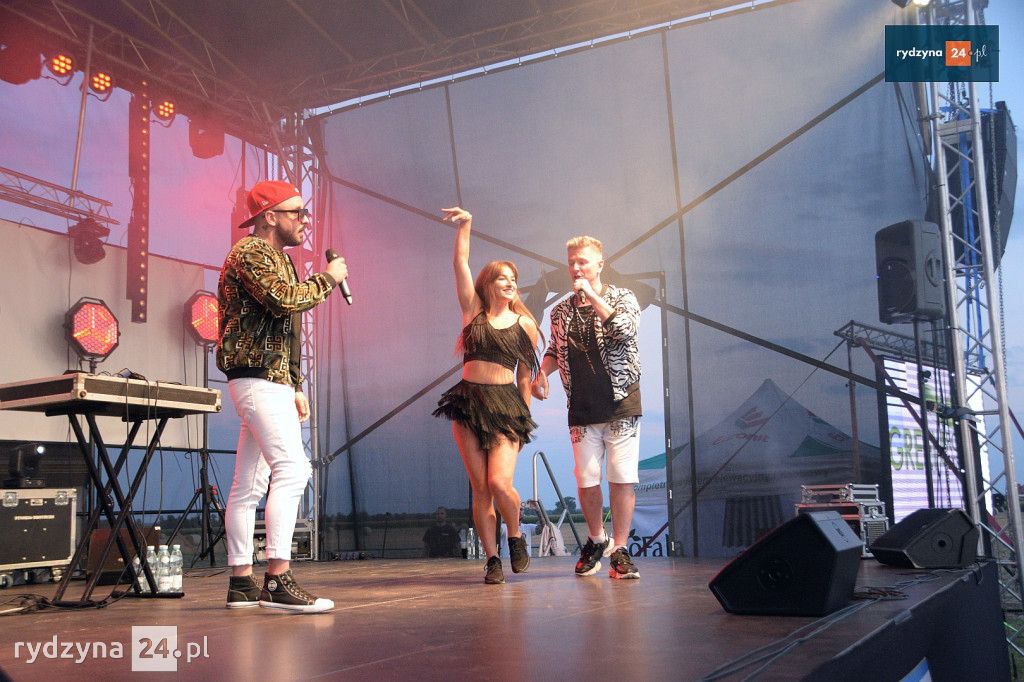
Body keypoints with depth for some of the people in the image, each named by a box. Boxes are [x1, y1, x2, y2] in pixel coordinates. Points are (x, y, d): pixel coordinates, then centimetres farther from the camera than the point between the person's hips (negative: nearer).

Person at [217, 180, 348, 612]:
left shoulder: (277, 257, 24)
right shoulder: (251, 251, -6)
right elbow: (284, 300, -22)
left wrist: (295, 388, 21)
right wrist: (327, 278, -6)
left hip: (271, 381, 10)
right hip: (256, 377, -10)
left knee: (249, 484, 8)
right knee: (291, 467, -20)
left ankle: (241, 582, 11)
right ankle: (277, 581, -23)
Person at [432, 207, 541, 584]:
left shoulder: (524, 324, 6)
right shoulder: (473, 310, 7)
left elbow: (525, 374, 8)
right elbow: (460, 264, 2)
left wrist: (525, 417, 8)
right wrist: (465, 225, -5)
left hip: (505, 404, -1)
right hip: (468, 402, 2)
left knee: (500, 483, -14)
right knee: (480, 487, 2)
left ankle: (516, 535, 16)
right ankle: (492, 559, 11)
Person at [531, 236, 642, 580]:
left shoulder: (622, 297, 1)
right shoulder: (561, 311, 11)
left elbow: (624, 330, -19)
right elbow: (556, 349, 23)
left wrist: (591, 295, -15)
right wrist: (542, 373, 3)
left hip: (621, 403, -3)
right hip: (582, 408, 3)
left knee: (622, 478, -5)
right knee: (586, 479, 3)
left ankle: (620, 550, 5)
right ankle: (596, 540, 26)